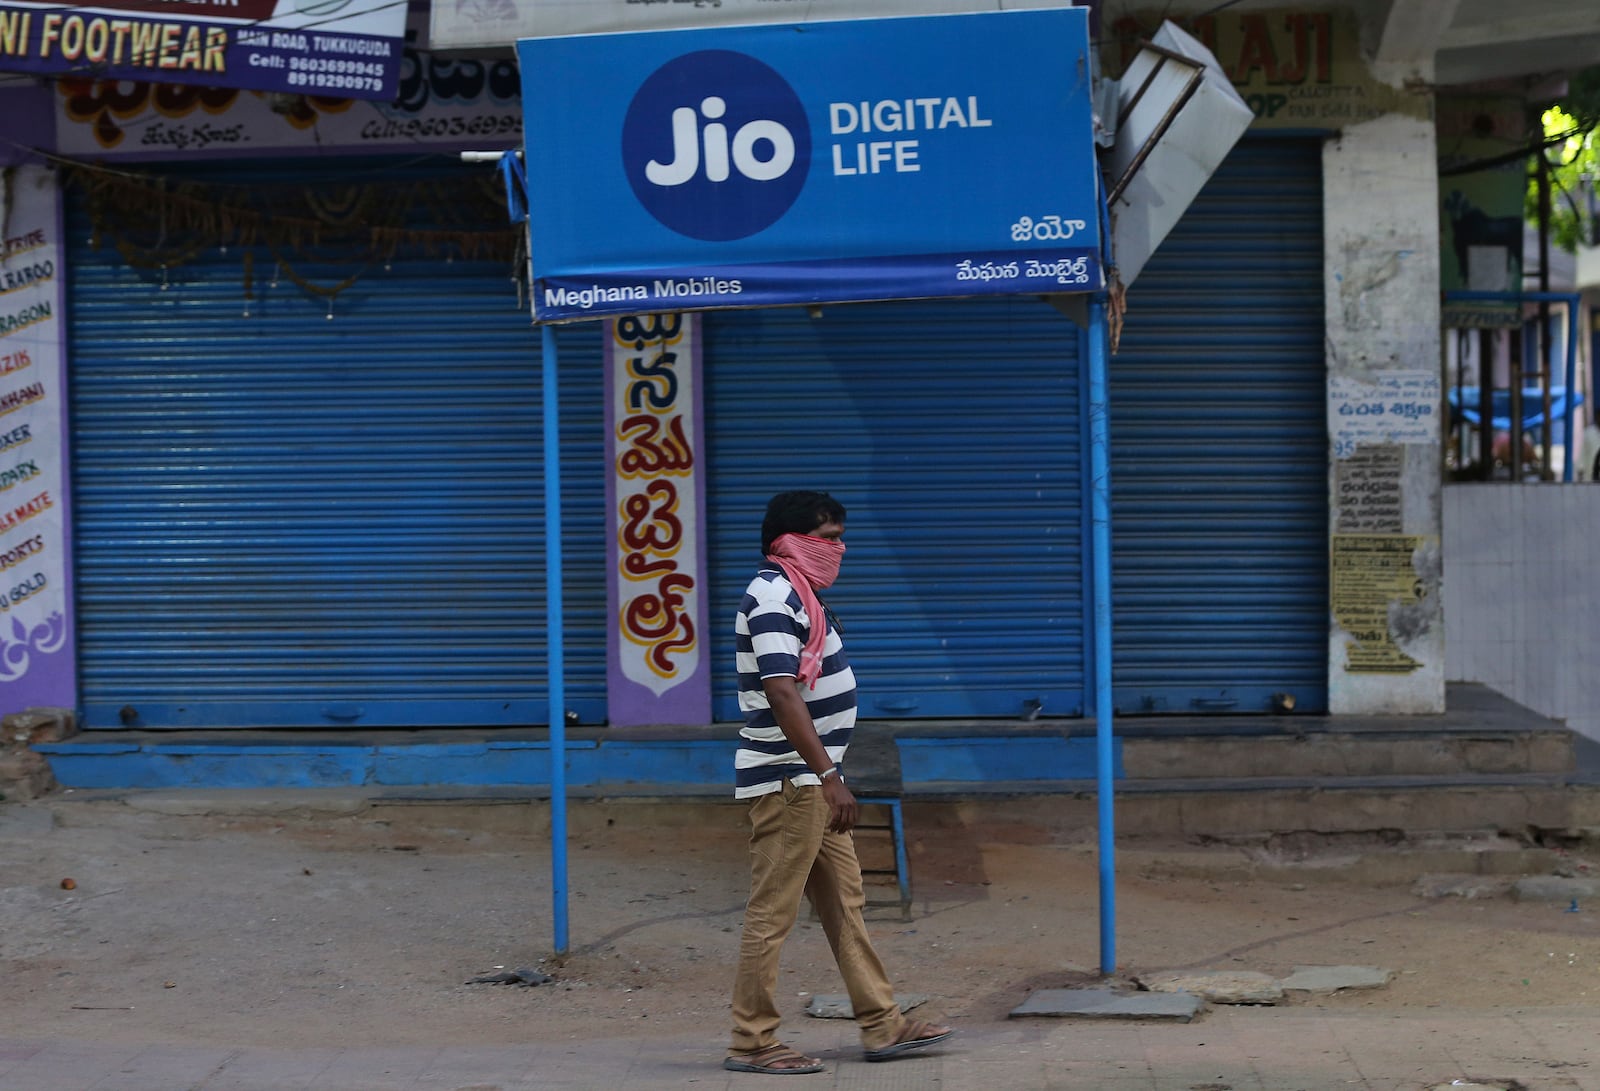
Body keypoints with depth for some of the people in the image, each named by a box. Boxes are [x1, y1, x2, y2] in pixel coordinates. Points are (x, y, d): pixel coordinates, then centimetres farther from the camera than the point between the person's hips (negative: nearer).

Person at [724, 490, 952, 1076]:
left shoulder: (797, 594, 16)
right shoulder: (773, 598, -16)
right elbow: (781, 693, -25)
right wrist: (829, 775, -26)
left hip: (812, 783, 11)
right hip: (788, 780, -11)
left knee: (844, 904, 12)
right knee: (772, 913, -6)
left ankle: (881, 1025, 18)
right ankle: (751, 1043, -1)